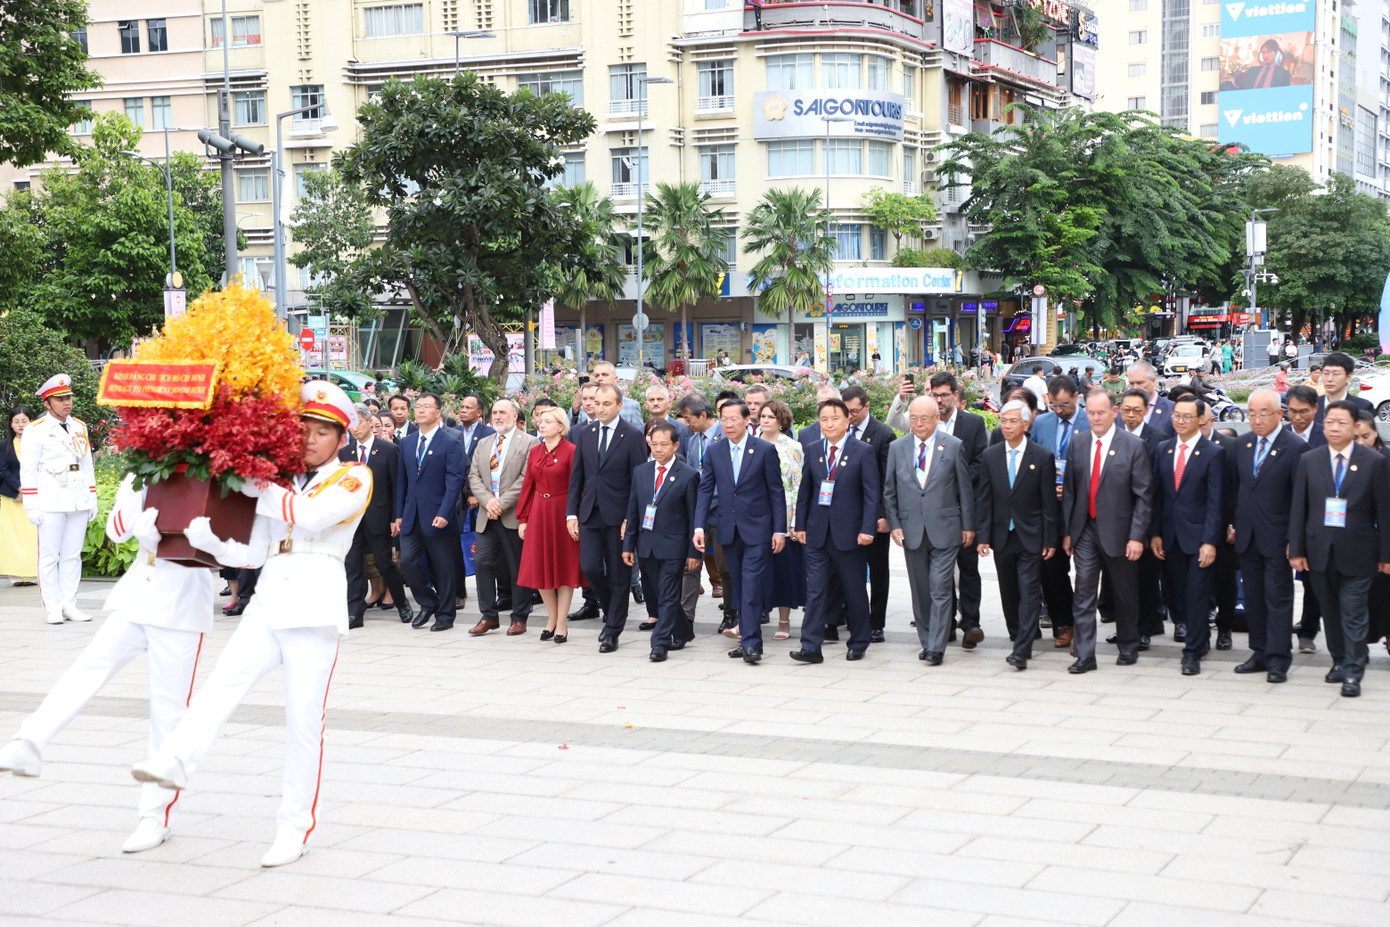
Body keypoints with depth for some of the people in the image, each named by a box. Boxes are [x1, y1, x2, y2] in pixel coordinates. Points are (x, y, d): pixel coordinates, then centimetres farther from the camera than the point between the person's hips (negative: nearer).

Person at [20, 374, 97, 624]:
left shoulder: (80, 428, 13)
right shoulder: (36, 430, -2)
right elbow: (28, 470, -4)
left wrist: (92, 499, 13)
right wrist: (31, 506, -9)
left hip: (79, 501, 5)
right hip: (51, 502, -5)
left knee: (72, 555, 6)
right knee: (49, 556, -1)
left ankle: (69, 605, 11)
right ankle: (53, 608, 2)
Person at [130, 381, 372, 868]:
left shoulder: (354, 477, 4)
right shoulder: (278, 482, 22)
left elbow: (312, 515, -15)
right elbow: (250, 552, 14)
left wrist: (253, 486, -9)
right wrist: (194, 529, 1)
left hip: (316, 604, -5)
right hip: (270, 603, 5)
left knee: (304, 719, -4)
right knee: (223, 682, -19)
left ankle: (295, 828, 2)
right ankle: (175, 761, -36)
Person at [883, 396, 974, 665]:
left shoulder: (953, 446, 1)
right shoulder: (897, 448, 6)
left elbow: (965, 489, 3)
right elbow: (889, 491, 9)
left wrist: (968, 526, 2)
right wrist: (894, 524, 1)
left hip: (944, 529, -3)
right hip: (912, 530, 3)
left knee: (940, 590, -8)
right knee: (920, 591, 8)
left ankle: (936, 648, -7)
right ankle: (926, 642, 18)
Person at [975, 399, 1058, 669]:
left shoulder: (1043, 457, -4)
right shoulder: (990, 456, 5)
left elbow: (1049, 503, -3)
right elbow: (985, 500, 6)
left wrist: (1050, 540, -6)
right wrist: (983, 536, 0)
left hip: (1031, 537, -3)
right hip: (1002, 535, 4)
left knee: (1029, 592, -8)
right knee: (1008, 593, 10)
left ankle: (1022, 651, -12)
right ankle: (1020, 636, 25)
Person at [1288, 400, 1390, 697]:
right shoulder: (1309, 461, 5)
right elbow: (1298, 508, 4)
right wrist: (1296, 549, -1)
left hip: (1357, 553, -3)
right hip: (1320, 551, 3)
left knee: (1353, 615, -3)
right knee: (1331, 613, 11)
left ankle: (1352, 673, 3)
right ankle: (1340, 662, 25)